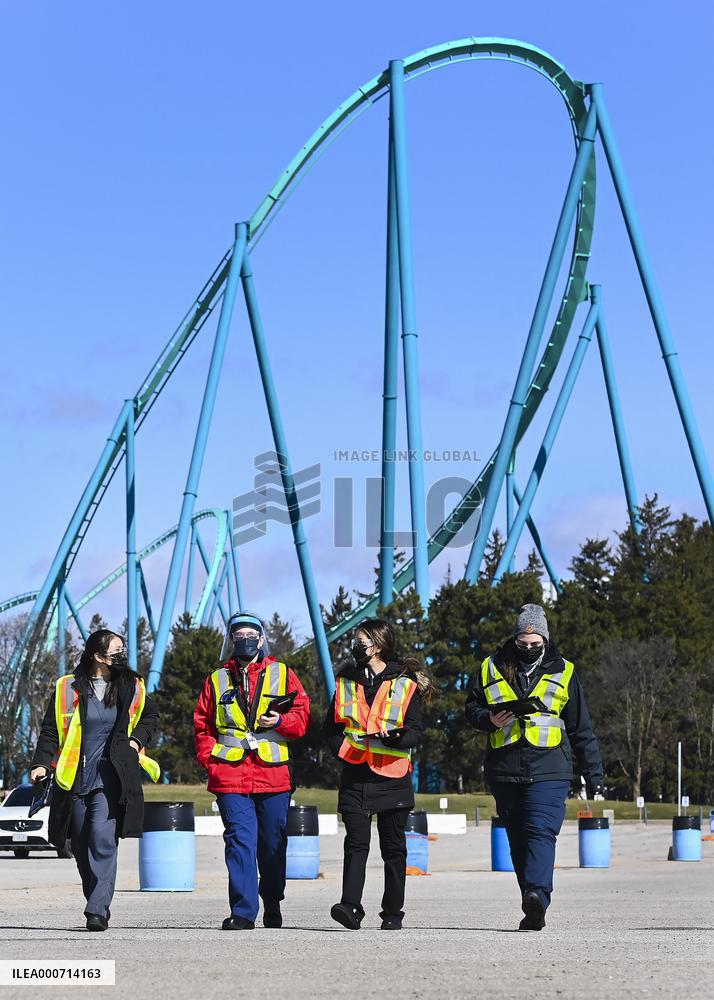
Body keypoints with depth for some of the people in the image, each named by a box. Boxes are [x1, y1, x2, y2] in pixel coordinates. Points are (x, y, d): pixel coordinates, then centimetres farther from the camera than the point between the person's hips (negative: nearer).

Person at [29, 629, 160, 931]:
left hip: (112, 778, -1)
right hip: (74, 779, 1)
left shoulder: (132, 688, 8)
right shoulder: (68, 688, 2)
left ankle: (98, 911, -19)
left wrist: (138, 739, 6)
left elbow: (151, 716, 24)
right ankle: (98, 903, 26)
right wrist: (41, 764, -11)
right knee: (81, 846, 8)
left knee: (103, 840, -17)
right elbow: (50, 730, 3)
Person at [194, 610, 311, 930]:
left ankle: (272, 904, 28)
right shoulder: (217, 680, 13)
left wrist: (281, 721, -12)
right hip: (230, 776, 0)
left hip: (273, 774, 0)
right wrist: (210, 760, 1)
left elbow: (303, 715, 7)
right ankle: (243, 913, -11)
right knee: (240, 841, -10)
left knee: (273, 844, 8)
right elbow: (202, 726, 14)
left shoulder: (282, 675, 10)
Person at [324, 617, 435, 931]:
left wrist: (394, 739, -25)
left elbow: (414, 731, -4)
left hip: (392, 776, -2)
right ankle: (351, 907, -19)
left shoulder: (405, 684, 1)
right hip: (355, 776, 2)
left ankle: (393, 912, 13)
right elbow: (332, 727, 15)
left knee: (393, 846, 5)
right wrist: (344, 749, -4)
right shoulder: (345, 681, 12)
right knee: (356, 841, -11)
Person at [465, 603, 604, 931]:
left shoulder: (563, 673, 8)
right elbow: (471, 707, 18)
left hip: (548, 771, -3)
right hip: (504, 772, 3)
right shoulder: (492, 669, 10)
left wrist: (593, 774, 11)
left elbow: (582, 729, 12)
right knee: (518, 839, 7)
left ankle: (537, 896, -32)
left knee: (541, 833, -19)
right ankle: (534, 911, 13)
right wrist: (489, 719, -6)